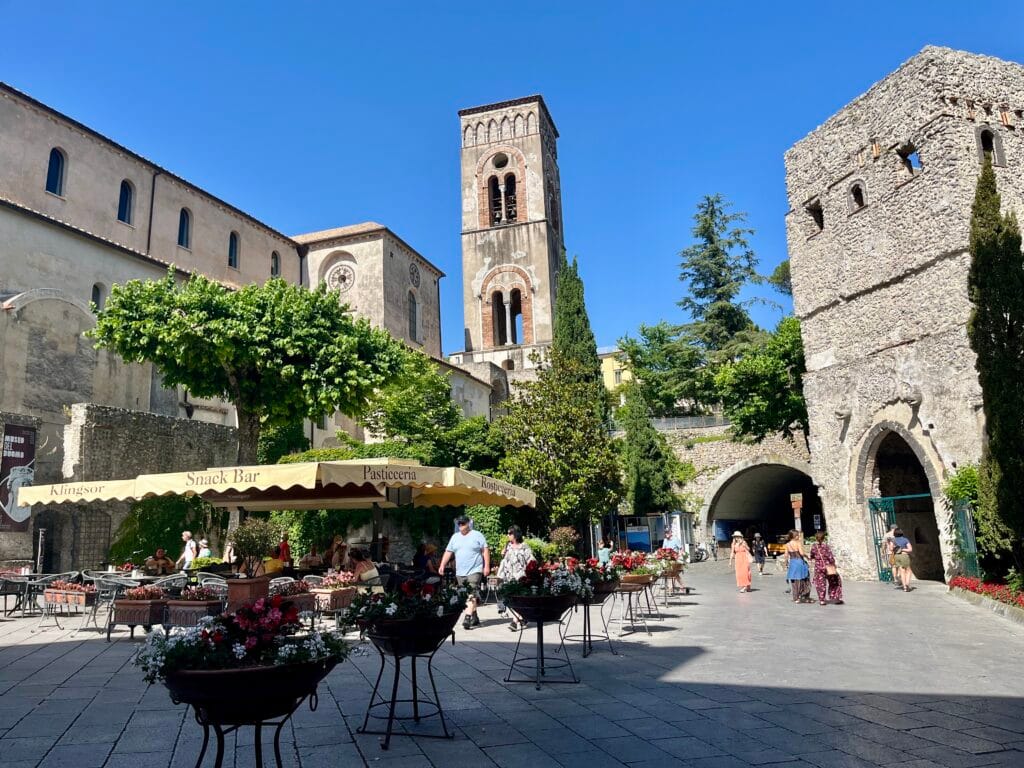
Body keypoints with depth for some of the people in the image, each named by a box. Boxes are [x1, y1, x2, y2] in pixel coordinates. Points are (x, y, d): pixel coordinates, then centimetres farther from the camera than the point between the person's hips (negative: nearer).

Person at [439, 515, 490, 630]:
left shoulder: (477, 535, 0)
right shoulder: (455, 537, 14)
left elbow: (485, 551, -2)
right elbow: (448, 552, 12)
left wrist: (487, 566, -9)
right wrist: (442, 565, 1)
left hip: (474, 571, -5)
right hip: (460, 573, 5)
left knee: (472, 595, -16)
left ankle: (467, 618, -20)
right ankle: (475, 619, 19)